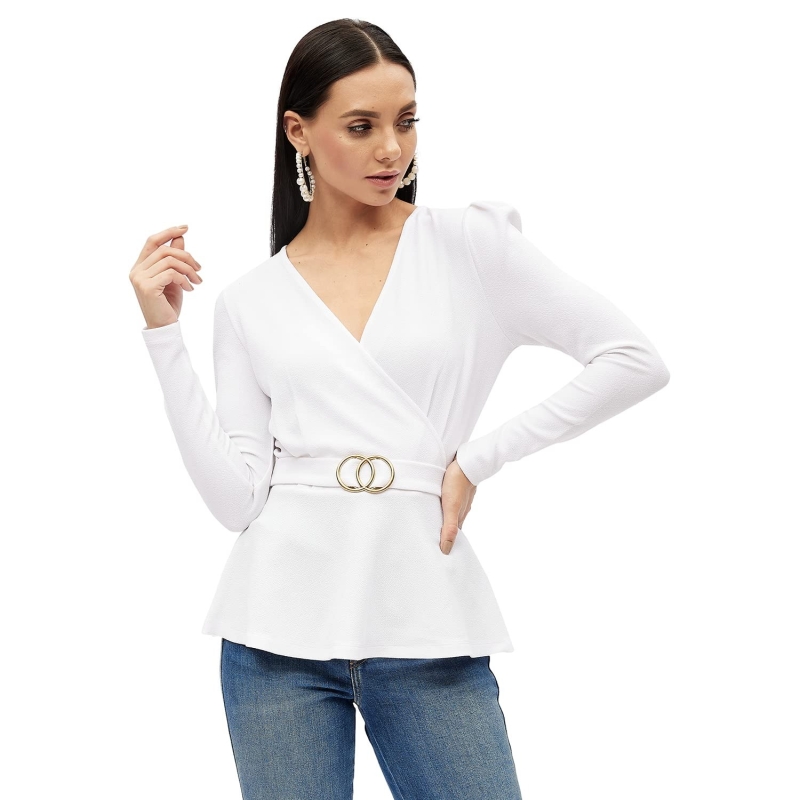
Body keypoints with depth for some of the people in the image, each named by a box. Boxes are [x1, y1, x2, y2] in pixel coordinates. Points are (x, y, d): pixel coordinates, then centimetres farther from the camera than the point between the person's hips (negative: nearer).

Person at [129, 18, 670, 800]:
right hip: (281, 633, 1)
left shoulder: (469, 244, 2)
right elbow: (235, 497, -1)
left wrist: (480, 458, -4)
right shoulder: (248, 301, 7)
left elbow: (636, 360, -1)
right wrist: (163, 332, -2)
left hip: (427, 631, -1)